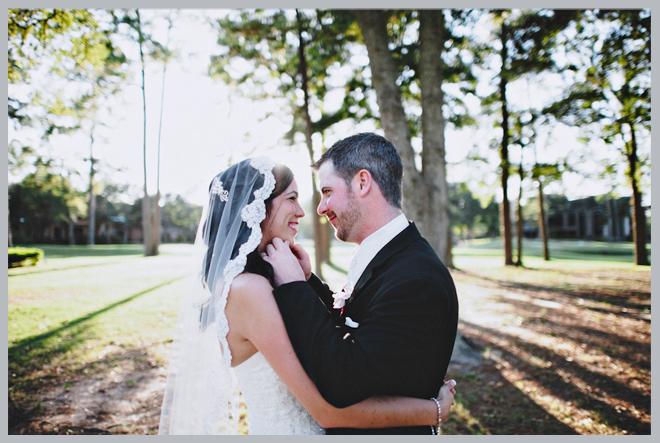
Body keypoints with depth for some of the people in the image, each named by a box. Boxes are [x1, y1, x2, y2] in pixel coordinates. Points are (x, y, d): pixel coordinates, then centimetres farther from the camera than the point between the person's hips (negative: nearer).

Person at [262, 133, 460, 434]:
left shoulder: (418, 281, -31)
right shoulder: (381, 257, -1)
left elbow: (342, 385, -34)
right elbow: (346, 328, 6)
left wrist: (293, 286, -27)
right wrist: (307, 280, -7)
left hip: (384, 432, -8)